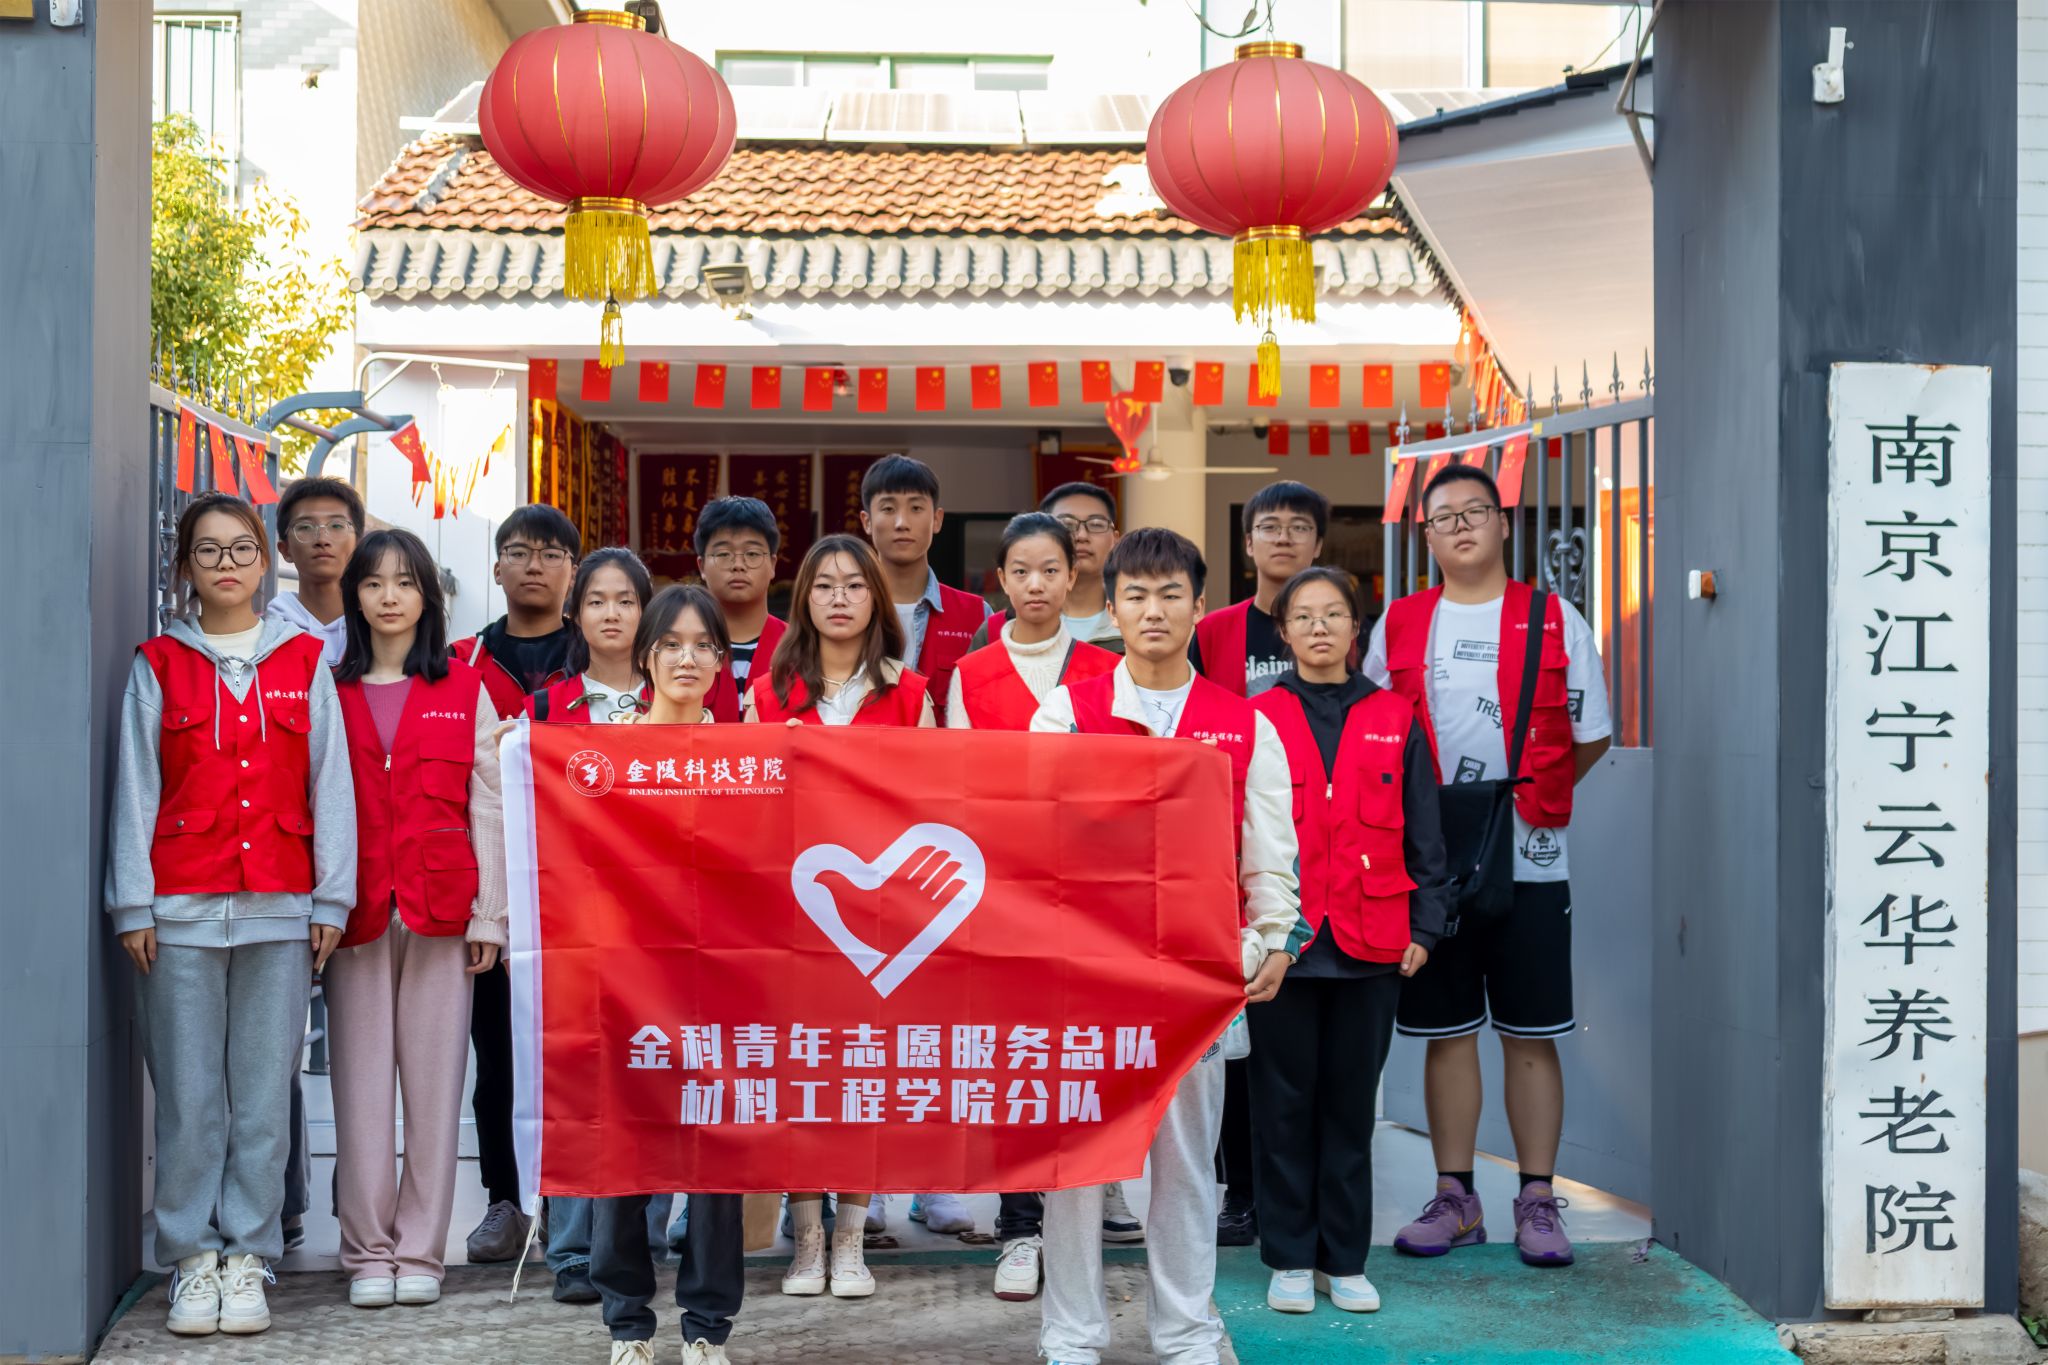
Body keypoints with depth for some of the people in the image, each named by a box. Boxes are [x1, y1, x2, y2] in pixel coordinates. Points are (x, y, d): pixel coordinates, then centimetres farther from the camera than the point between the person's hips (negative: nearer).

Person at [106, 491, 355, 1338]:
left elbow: (330, 786, 7)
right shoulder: (158, 666, 9)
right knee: (188, 1092, -1)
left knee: (264, 1091, 0)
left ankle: (247, 1258, 7)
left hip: (279, 909, 1)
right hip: (180, 908, 0)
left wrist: (331, 898, 1)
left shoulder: (303, 664, 10)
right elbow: (134, 790, 5)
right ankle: (192, 1259, 7)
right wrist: (134, 904, -1)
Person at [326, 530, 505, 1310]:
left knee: (434, 1078, 2)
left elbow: (487, 808, 5)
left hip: (441, 908, 0)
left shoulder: (465, 691, 7)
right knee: (361, 1079, 2)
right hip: (356, 913, 0)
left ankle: (421, 1251, 9)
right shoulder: (328, 692, 8)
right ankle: (368, 1252, 9)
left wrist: (488, 915, -1)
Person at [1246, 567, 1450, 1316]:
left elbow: (1423, 837, 9)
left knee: (1351, 1101, 8)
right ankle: (1290, 1259, 15)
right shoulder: (1256, 720, 2)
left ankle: (1346, 1259, 18)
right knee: (1284, 1100, 5)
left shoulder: (1395, 721, 7)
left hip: (1369, 943, 1)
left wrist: (1423, 928, 3)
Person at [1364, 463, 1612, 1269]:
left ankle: (1537, 1201, 11)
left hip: (1528, 862, -2)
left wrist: (1527, 796, 2)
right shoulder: (1398, 625, 9)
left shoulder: (1555, 621, 3)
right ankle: (1454, 1199, 16)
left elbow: (1590, 735, 7)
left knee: (1531, 1037, 2)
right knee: (1446, 1034, 7)